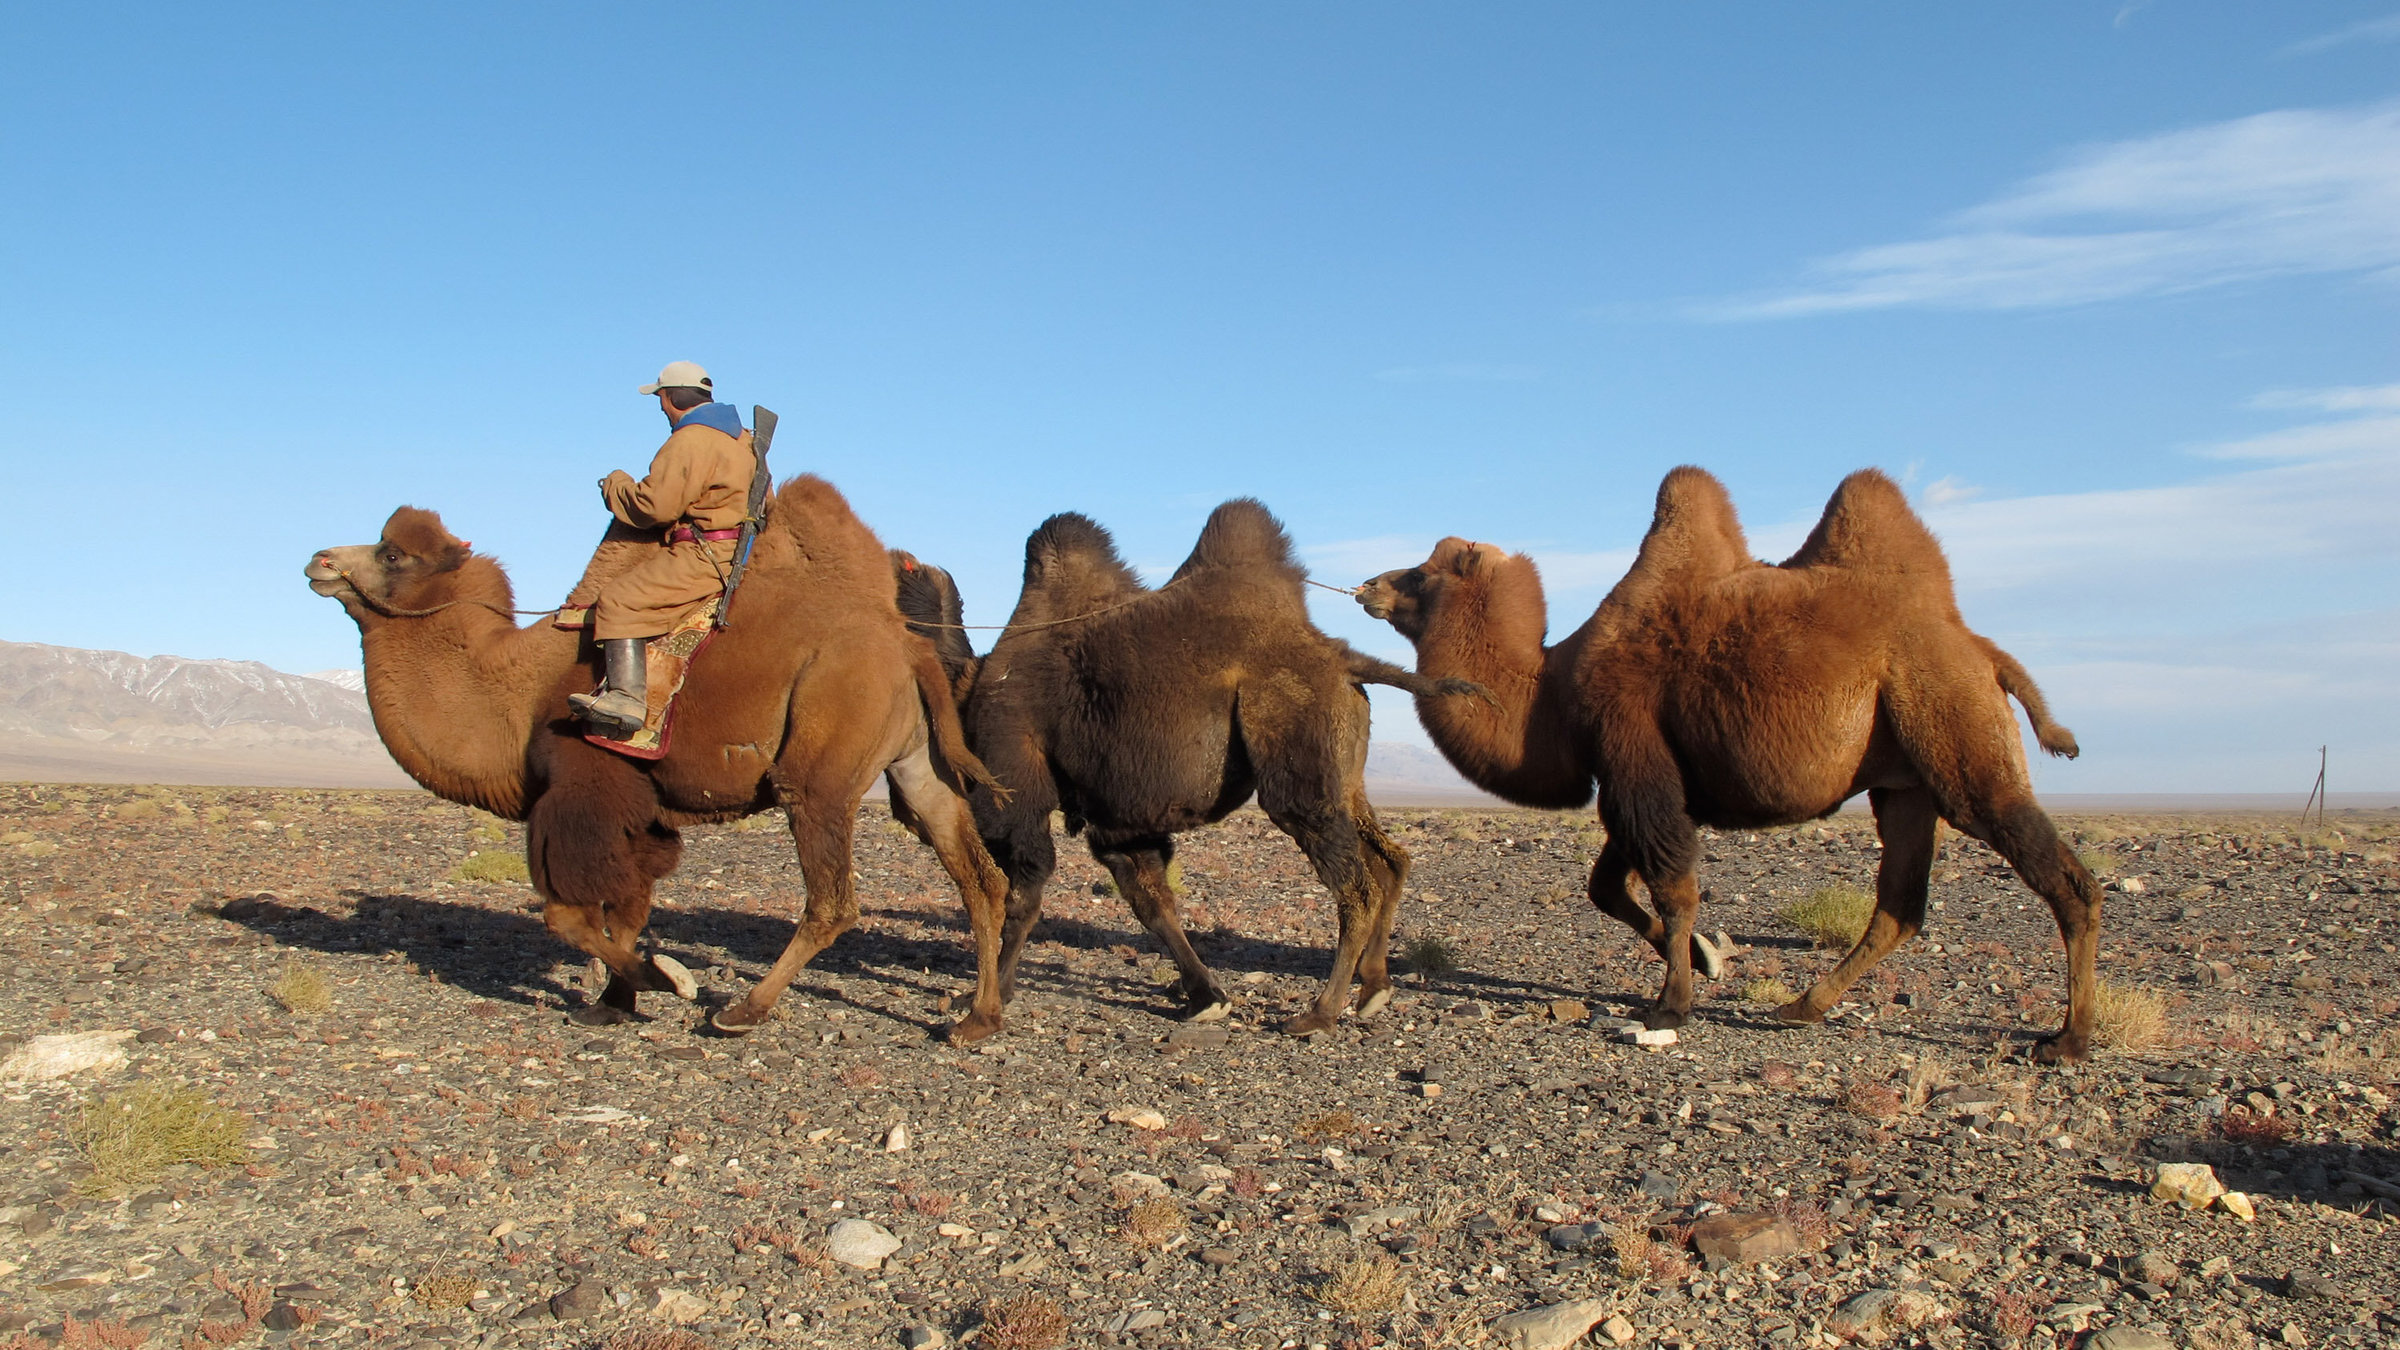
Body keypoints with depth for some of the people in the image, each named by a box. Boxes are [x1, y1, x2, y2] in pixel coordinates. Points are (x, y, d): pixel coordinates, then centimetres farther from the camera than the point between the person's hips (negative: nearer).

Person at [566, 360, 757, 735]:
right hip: (735, 550, 10)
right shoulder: (740, 436, 18)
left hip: (702, 555, -10)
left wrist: (616, 483, 4)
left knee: (619, 598, -14)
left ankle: (628, 697, -26)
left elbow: (655, 505, -17)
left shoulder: (687, 442, -12)